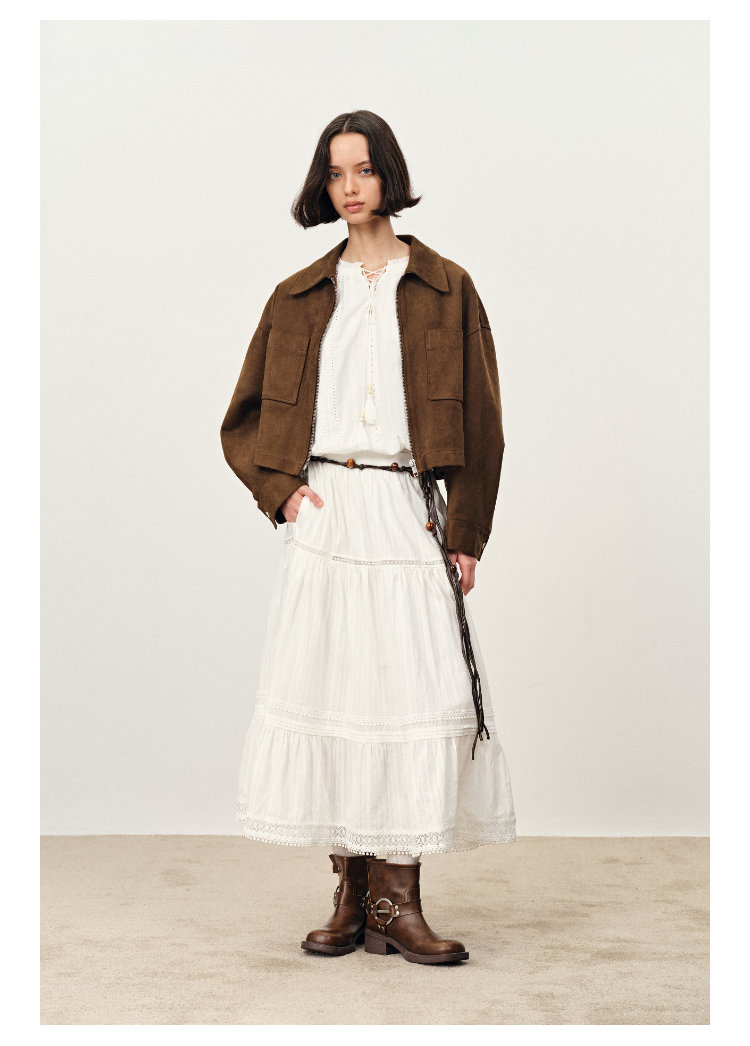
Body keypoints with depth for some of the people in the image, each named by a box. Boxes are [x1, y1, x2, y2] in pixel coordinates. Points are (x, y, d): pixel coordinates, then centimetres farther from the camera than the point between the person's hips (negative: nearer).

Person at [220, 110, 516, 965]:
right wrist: (279, 489, 0)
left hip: (406, 516, -1)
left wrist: (466, 536, -2)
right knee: (324, 690, -1)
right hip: (323, 516, 2)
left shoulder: (443, 289, 7)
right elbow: (244, 419, 17)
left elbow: (478, 421, 4)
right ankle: (351, 897, 8)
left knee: (412, 694, -8)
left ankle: (396, 900, -1)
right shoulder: (300, 297, 13)